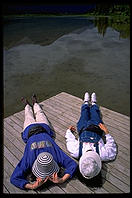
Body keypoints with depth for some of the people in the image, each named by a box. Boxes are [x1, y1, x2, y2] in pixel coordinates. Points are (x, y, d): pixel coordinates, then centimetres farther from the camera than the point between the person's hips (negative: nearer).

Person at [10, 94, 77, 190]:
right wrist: (31, 186, -52)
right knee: (29, 117, 35)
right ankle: (27, 105, 63)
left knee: (39, 113, 35)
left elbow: (73, 164, -38)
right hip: (30, 130, 0)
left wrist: (62, 180, -53)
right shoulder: (29, 159, -43)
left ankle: (35, 102, 61)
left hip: (44, 128, 1)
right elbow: (14, 178, -38)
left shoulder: (56, 155, -43)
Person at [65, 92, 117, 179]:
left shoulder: (76, 152, -40)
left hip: (83, 129, 0)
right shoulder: (103, 154, -40)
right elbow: (112, 147, -20)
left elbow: (70, 140, -20)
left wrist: (69, 131, -4)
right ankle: (93, 103, 60)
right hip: (97, 130, 0)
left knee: (85, 110, 25)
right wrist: (107, 133, -24)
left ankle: (86, 102, 61)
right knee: (95, 111, 24)